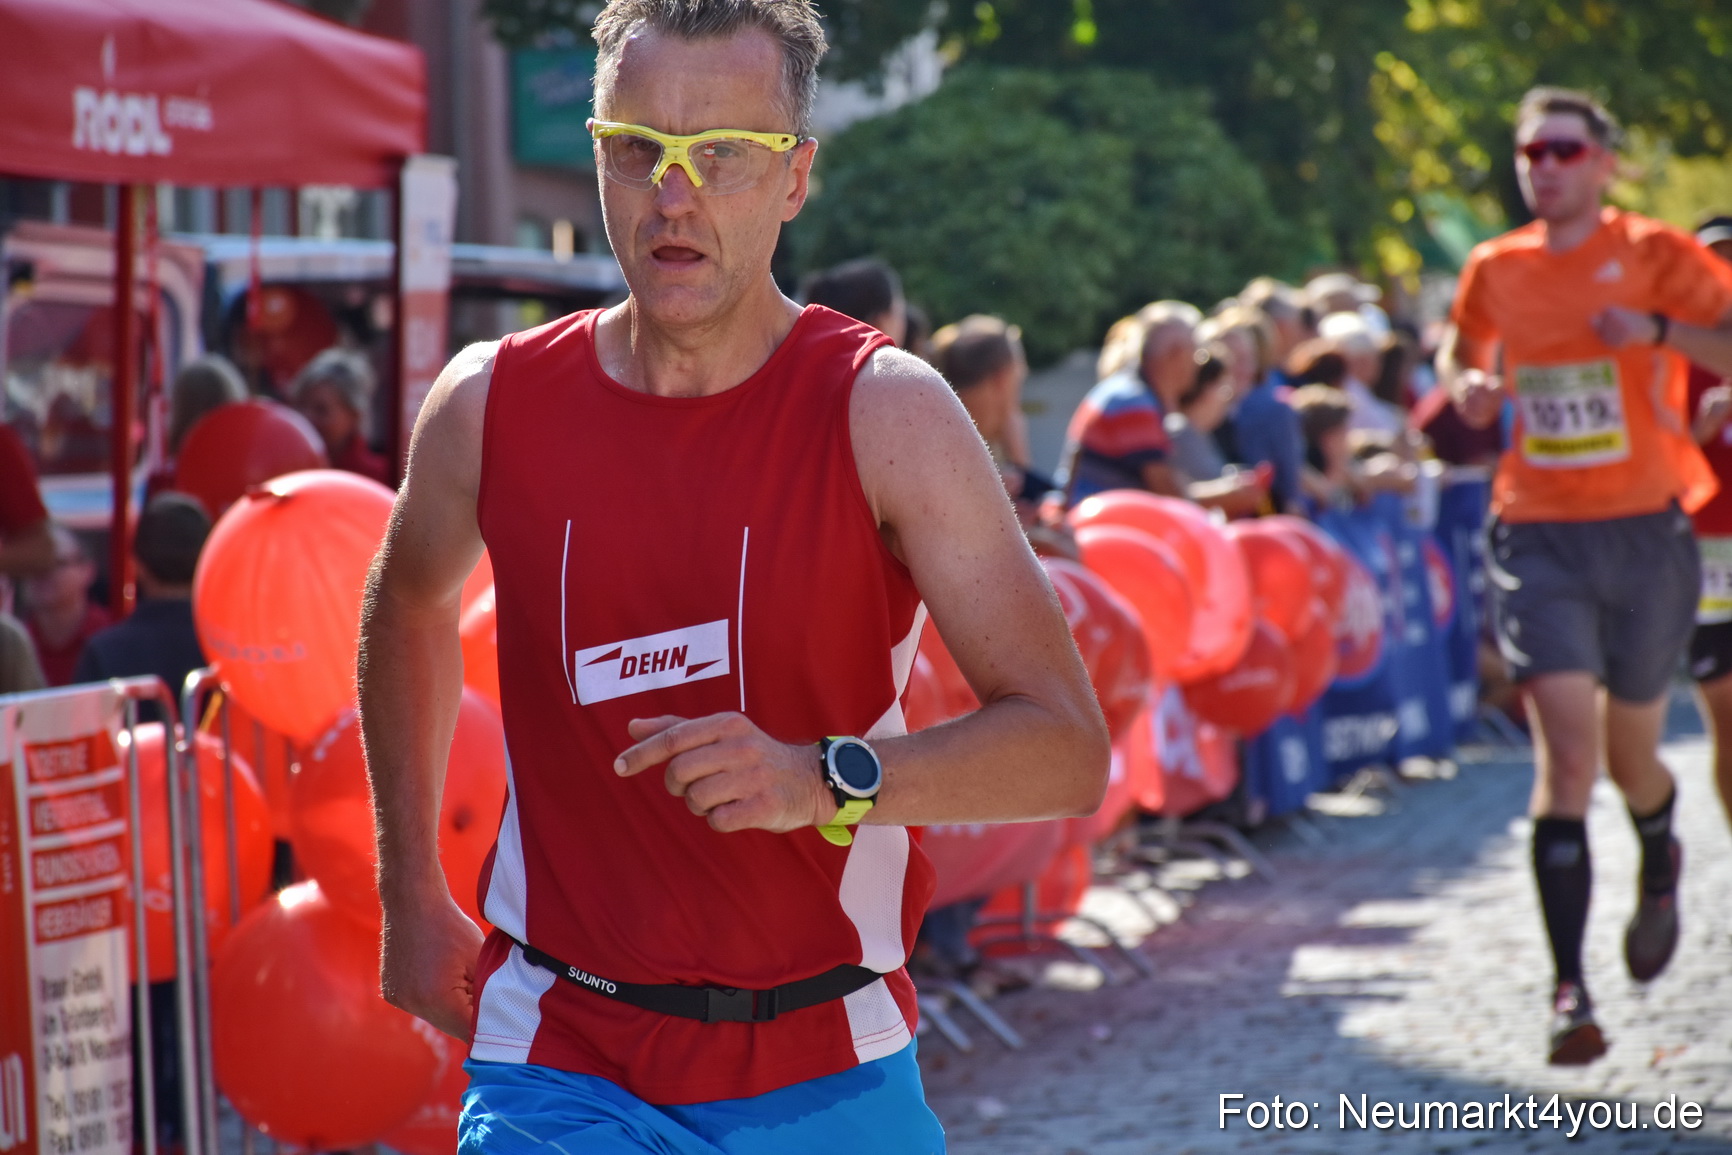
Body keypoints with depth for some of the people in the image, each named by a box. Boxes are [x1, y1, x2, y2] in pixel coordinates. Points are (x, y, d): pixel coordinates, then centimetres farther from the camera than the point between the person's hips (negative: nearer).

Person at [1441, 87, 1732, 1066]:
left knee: (1629, 756, 13)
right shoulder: (1495, 270, 6)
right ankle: (1571, 990, -12)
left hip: (1646, 534, -1)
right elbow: (1461, 344, 27)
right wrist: (1466, 385, 5)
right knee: (1567, 754, -13)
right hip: (1539, 538, 1)